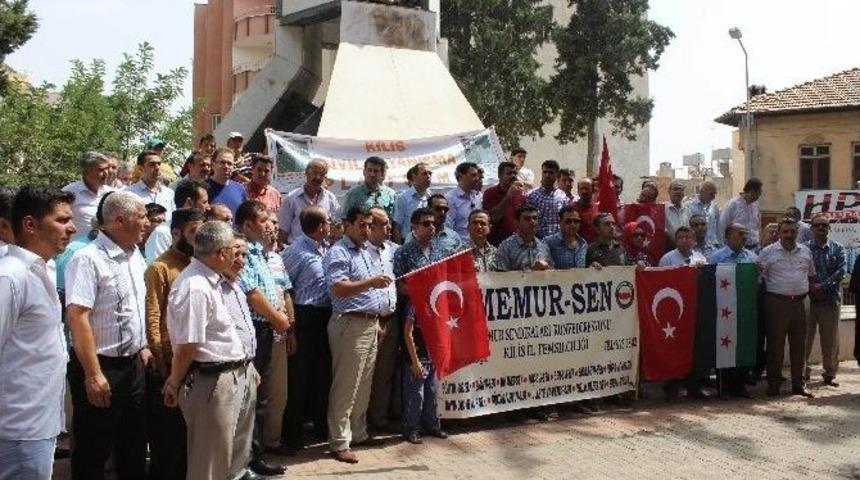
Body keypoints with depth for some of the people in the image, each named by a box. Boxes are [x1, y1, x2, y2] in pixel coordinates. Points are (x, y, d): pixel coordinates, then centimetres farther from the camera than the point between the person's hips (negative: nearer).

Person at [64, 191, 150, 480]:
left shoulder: (135, 256, 7)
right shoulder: (89, 259, -18)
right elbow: (77, 317, -23)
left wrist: (143, 347, 14)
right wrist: (93, 374, -23)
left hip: (134, 364, 8)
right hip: (102, 367, -8)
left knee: (134, 446, 18)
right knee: (93, 452, 6)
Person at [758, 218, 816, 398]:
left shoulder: (805, 252, 12)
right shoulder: (768, 252, -2)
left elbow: (811, 276, 22)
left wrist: (806, 291, 9)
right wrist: (767, 294, -9)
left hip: (799, 303, 4)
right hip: (776, 303, -4)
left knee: (798, 345, 9)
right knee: (775, 344, 0)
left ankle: (798, 384, 19)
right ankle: (773, 384, 8)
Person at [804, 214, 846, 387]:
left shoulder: (838, 248, 6)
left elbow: (841, 271, -4)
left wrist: (823, 286, -15)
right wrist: (811, 287, -15)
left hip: (831, 299, 1)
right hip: (808, 298, -1)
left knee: (830, 339, 8)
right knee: (805, 337, 2)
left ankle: (830, 373, 19)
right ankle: (803, 372, 11)